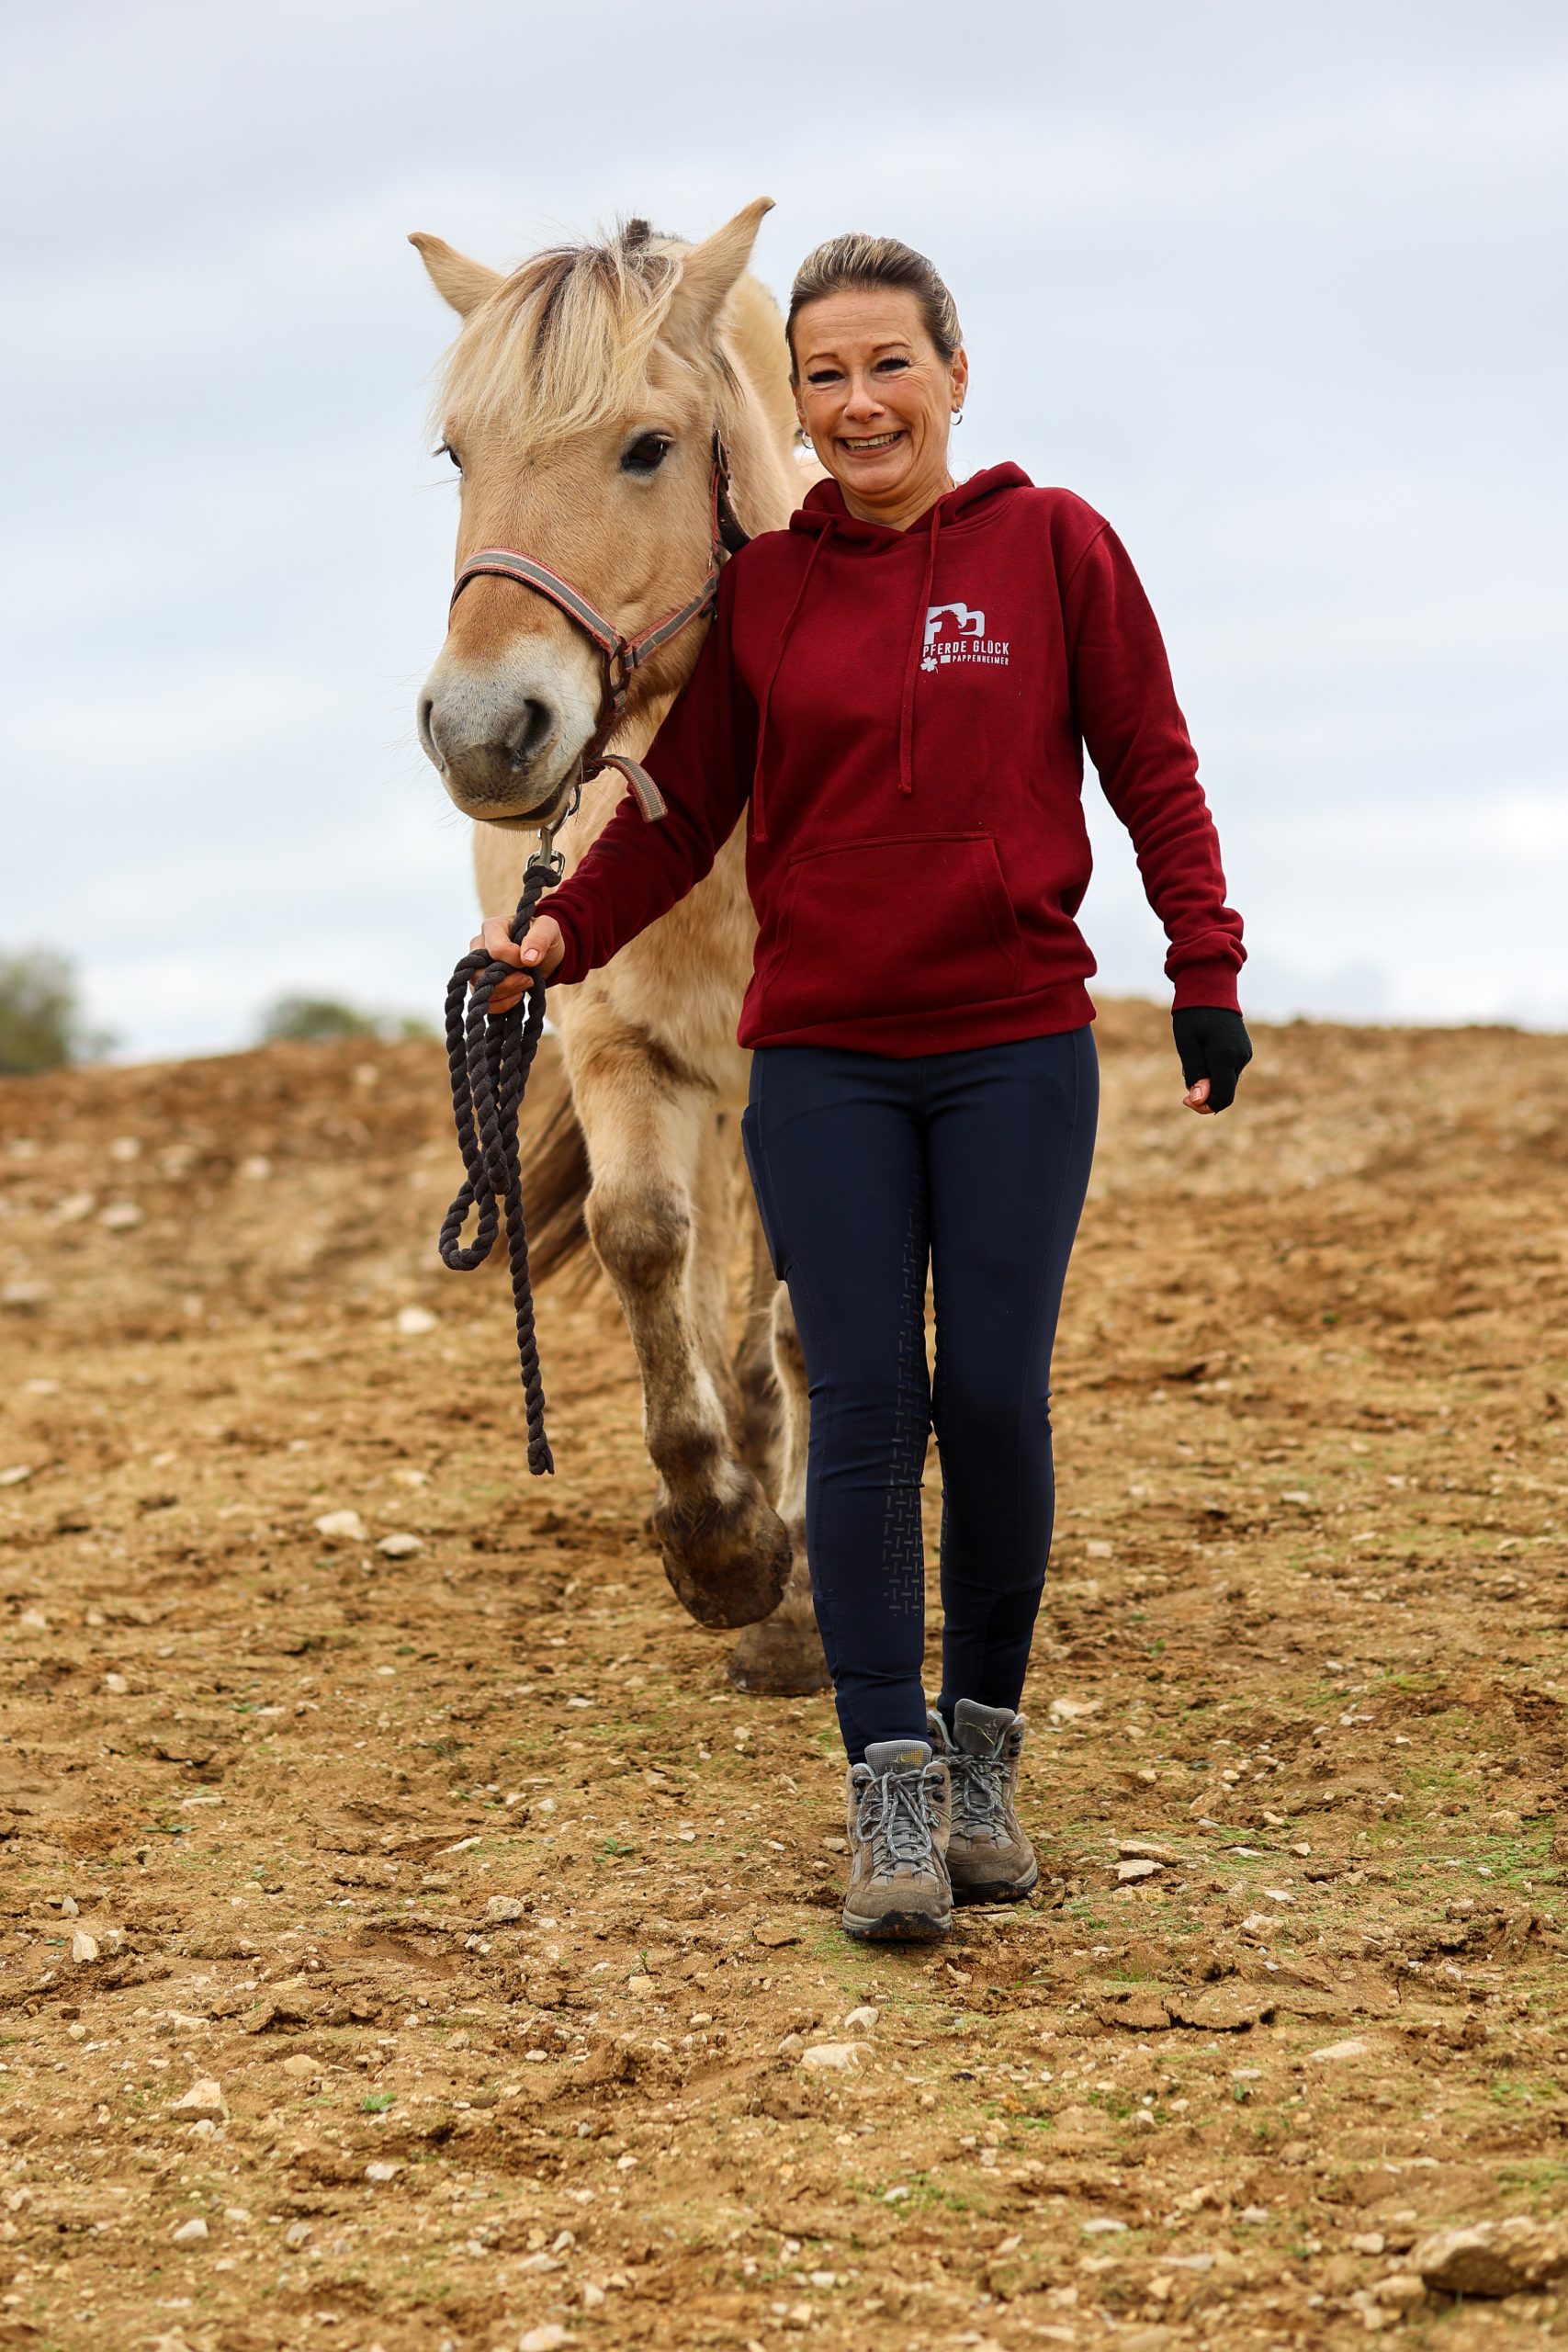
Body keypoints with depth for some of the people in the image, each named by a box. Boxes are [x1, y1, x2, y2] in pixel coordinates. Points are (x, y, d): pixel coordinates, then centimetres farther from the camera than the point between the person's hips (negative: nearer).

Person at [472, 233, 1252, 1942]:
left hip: (1016, 1048, -1)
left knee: (995, 1402, -1)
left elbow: (1151, 771, 3)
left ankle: (984, 1751, 16)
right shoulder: (759, 589, 4)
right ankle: (892, 1790, -2)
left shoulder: (1054, 547, 0)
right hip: (822, 1060, 1)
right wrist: (564, 934, -9)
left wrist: (1206, 974, -4)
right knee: (863, 1409, -5)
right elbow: (683, 807, 6)